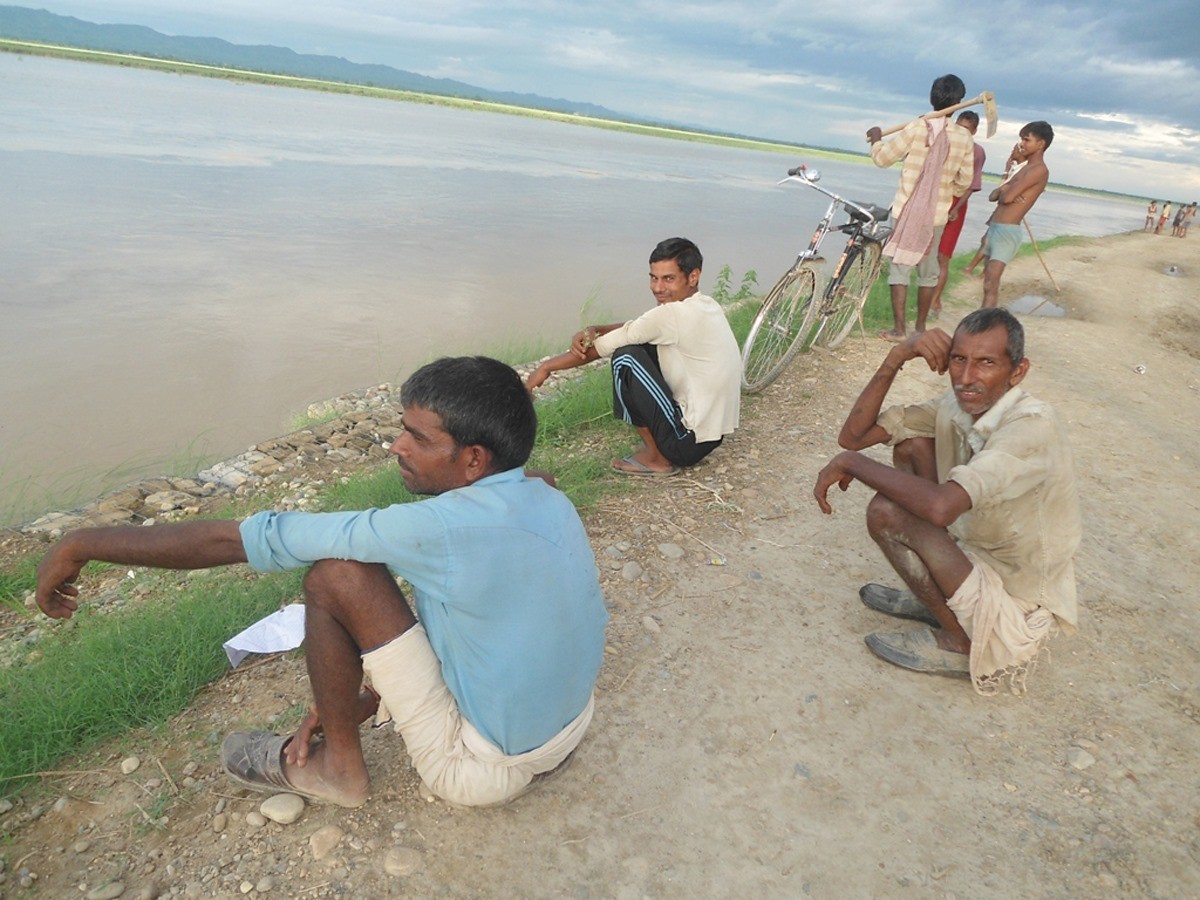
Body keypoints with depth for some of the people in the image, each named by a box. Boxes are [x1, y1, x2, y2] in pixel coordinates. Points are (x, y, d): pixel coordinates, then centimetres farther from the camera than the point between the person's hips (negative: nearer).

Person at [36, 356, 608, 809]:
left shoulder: (445, 527, -29)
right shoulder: (548, 500, -5)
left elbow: (240, 540, -22)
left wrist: (83, 543, -8)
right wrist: (367, 700, 10)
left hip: (484, 771, -7)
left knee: (335, 576, -13)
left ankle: (339, 766, 8)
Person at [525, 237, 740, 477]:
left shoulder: (673, 314, -21)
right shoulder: (707, 305, 6)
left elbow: (600, 348, -14)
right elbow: (635, 328, 7)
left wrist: (547, 367, -3)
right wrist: (592, 330, -12)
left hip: (690, 442, -9)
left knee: (626, 356, -14)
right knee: (642, 345, 11)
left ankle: (656, 458, -3)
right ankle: (658, 440, 16)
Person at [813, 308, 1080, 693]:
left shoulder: (1032, 427, -28)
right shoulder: (956, 406, -5)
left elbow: (939, 506, -42)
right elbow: (853, 436, -7)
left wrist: (850, 462, -29)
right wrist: (894, 360, -18)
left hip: (1018, 611, -8)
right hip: (976, 554, 8)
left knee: (886, 512, -24)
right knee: (910, 445, 0)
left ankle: (960, 643, -2)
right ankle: (936, 598, 10)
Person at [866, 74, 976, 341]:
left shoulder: (917, 127, -10)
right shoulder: (965, 137, 0)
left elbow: (882, 158, -4)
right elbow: (964, 181, 7)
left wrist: (876, 139, 16)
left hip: (907, 209, -3)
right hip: (938, 212, 3)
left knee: (900, 267, 1)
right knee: (928, 270, 13)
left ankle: (898, 328, -3)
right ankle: (920, 326, 20)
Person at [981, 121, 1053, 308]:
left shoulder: (1039, 170, -10)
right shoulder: (1025, 168, 21)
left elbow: (1007, 197, -19)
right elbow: (993, 196, 16)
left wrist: (1005, 191, 4)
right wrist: (1005, 192, -6)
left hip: (1008, 231, -10)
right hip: (995, 228, 10)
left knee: (991, 284, -17)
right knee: (988, 281, 12)